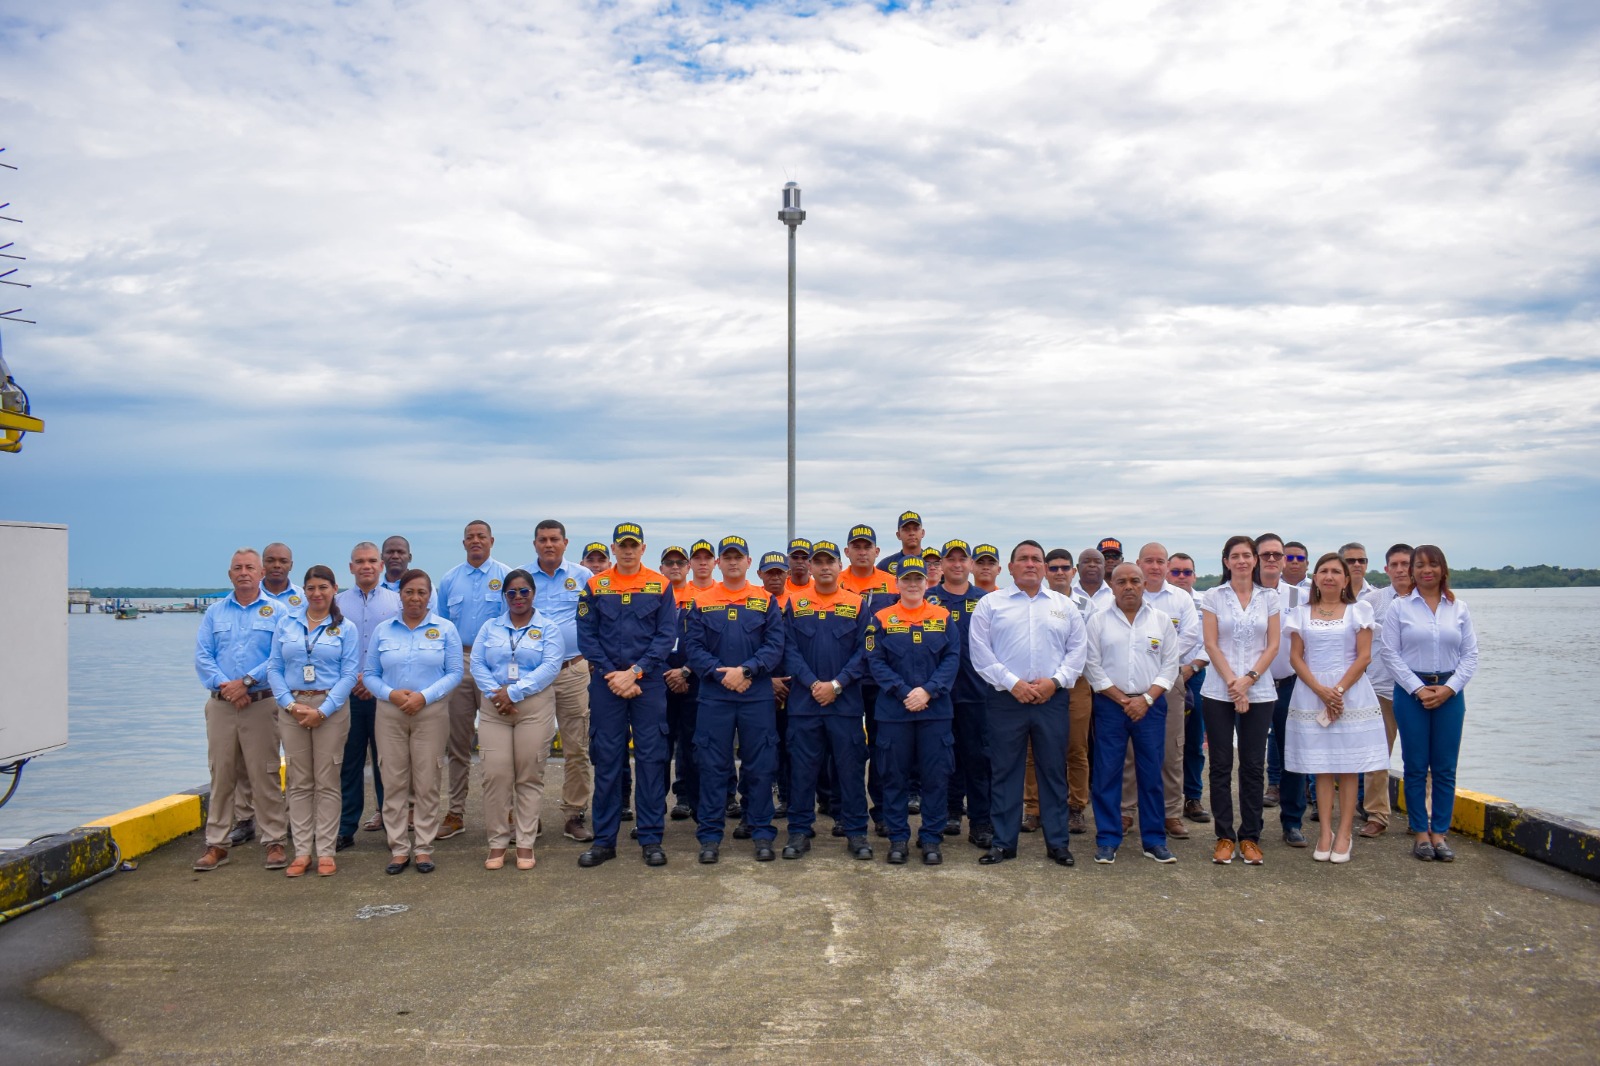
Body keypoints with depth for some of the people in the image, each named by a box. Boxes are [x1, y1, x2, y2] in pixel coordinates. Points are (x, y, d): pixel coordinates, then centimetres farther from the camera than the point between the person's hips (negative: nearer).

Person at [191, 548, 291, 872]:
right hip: (220, 705, 3)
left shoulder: (276, 611, 3)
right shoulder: (214, 612, 12)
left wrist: (246, 682, -15)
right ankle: (216, 845, 14)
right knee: (221, 775, 6)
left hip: (261, 704, -3)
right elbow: (202, 657, 4)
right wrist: (223, 685, -10)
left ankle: (274, 842, 6)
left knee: (265, 776, -1)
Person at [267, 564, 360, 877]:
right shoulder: (286, 624, 9)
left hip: (330, 708, -2)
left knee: (327, 783, 1)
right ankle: (302, 852, 11)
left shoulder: (346, 628, 2)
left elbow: (349, 674, -4)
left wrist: (323, 710, -13)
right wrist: (290, 704, -9)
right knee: (299, 782, 5)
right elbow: (274, 668, 5)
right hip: (292, 708, 2)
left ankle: (326, 852, 6)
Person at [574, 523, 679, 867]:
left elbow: (667, 635, -2)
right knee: (606, 759, 4)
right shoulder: (595, 586, 5)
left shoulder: (661, 585, 3)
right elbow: (586, 636, 2)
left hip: (649, 682, -1)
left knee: (651, 758, 2)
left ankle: (651, 839, 10)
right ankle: (604, 839, 13)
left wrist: (634, 672, -12)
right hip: (606, 683, 1)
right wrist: (613, 675, -9)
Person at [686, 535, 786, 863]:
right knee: (713, 766, 3)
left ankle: (762, 834, 14)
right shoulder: (701, 602, 7)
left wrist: (745, 670, -15)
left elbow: (775, 647, -2)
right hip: (714, 695, 0)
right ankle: (710, 835, 12)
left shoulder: (766, 601, 6)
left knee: (761, 766, 4)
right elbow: (694, 648, 1)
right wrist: (722, 674, -13)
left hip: (757, 696, 0)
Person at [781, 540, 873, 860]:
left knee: (851, 766, 4)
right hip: (804, 701, 1)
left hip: (845, 700, 0)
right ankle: (799, 831, 15)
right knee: (802, 768, 5)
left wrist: (837, 684, -12)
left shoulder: (856, 604, 4)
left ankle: (856, 832, 13)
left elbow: (864, 652, -1)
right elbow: (789, 650, 0)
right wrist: (813, 684, -12)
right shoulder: (795, 604, 5)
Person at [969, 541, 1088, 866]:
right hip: (1006, 699, -2)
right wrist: (1012, 683, -10)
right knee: (1005, 772, 3)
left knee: (1054, 771, 7)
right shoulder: (990, 603, 4)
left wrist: (1055, 681, -7)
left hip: (1052, 699, 2)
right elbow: (981, 652, -2)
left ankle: (1058, 842, 17)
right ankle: (1003, 842, 13)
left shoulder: (1064, 606, 12)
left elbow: (1077, 649, 8)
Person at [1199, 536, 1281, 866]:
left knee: (1253, 765, 5)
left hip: (1259, 693, 1)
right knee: (1221, 765, 2)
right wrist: (1232, 682, -12)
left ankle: (1250, 838, 14)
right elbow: (1211, 645, -3)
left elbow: (1272, 645, 3)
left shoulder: (1269, 598, 7)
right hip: (1218, 692, -1)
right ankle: (1224, 837, 10)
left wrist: (1248, 679, -10)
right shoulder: (1213, 597, 2)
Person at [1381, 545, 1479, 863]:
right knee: (1415, 766, 2)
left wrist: (1449, 688, -8)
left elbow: (1470, 654, 5)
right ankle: (1421, 833, 11)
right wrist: (1418, 688, -11)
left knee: (1445, 768, 4)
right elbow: (1390, 653, -3)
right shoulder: (1399, 607, 1)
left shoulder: (1459, 609, 7)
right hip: (1410, 692, -2)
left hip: (1450, 693, 2)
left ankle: (1440, 832, 13)